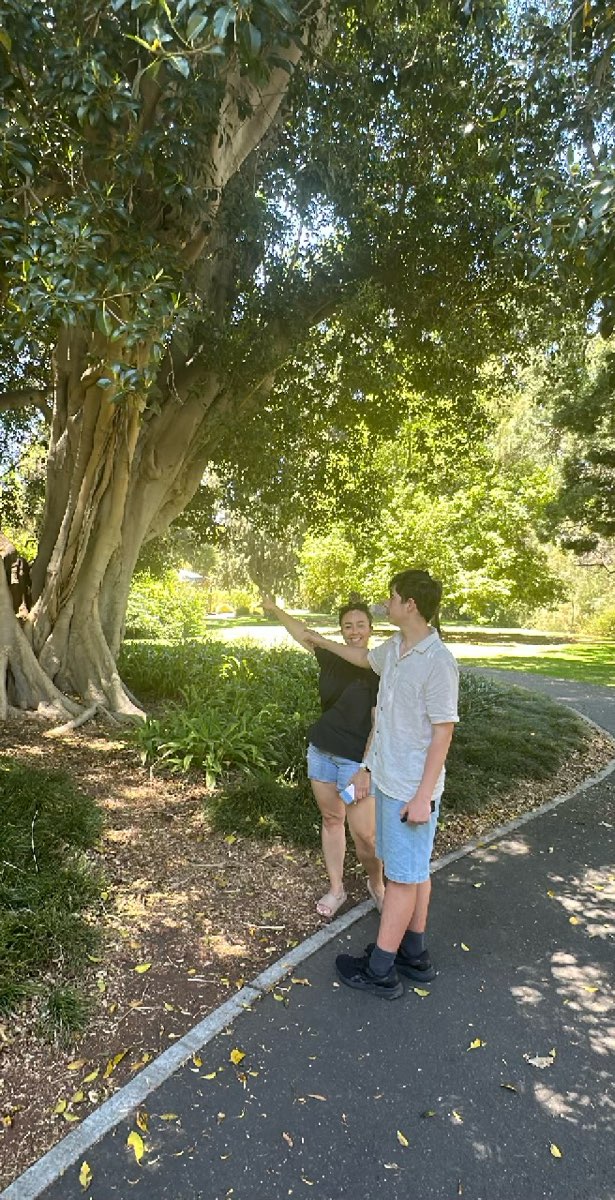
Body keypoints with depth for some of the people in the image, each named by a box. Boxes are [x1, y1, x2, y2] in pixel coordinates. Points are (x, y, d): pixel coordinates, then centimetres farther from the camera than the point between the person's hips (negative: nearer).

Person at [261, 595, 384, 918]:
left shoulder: (377, 668, -13)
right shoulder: (332, 657, 3)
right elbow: (303, 634, 20)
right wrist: (275, 609, 24)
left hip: (357, 759, -5)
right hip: (321, 751, 6)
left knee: (364, 833, -4)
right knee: (331, 820, 15)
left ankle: (376, 884, 24)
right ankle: (336, 889, 30)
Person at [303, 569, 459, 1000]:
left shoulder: (438, 662, -21)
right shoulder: (394, 647, 4)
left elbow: (442, 732, -19)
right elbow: (366, 658, 28)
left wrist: (423, 796, -18)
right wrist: (326, 643, 41)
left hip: (412, 788, -8)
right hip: (389, 779, 8)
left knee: (404, 876, 5)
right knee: (413, 870, 19)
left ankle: (380, 971, 18)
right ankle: (414, 955, 34)